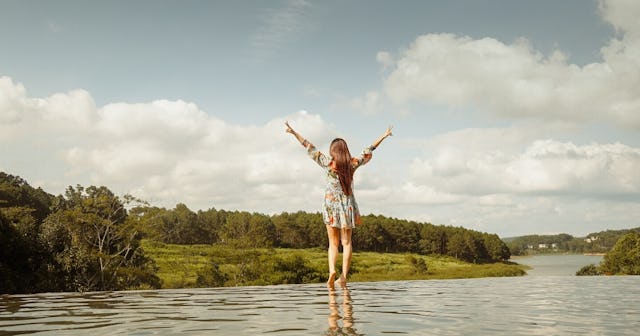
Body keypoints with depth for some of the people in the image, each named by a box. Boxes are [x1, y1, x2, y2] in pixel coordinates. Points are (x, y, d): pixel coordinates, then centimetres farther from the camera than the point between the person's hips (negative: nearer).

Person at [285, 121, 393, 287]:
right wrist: (383, 136, 22)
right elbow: (368, 151, 10)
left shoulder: (327, 163, -5)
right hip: (348, 204, 1)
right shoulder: (352, 164, 0)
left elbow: (310, 148, -2)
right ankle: (344, 275, -4)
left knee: (333, 243, 4)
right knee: (346, 242, 4)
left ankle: (332, 270, -17)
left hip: (331, 204, -1)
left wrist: (294, 133, 3)